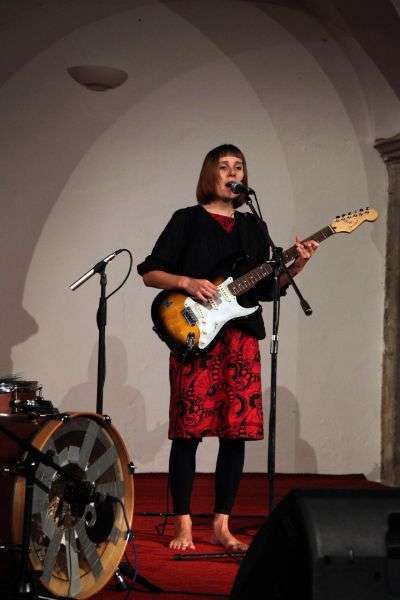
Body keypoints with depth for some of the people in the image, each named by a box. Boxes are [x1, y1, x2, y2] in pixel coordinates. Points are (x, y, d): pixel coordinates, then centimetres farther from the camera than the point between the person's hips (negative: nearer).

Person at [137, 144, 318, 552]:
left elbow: (265, 289, 15)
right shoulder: (187, 220, 4)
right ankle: (183, 526, 2)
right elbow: (149, 273, 1)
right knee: (189, 430, -6)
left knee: (237, 432, 2)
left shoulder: (253, 227, 17)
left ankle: (221, 525, 11)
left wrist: (294, 268, -1)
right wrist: (186, 282, -15)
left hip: (242, 337, 5)